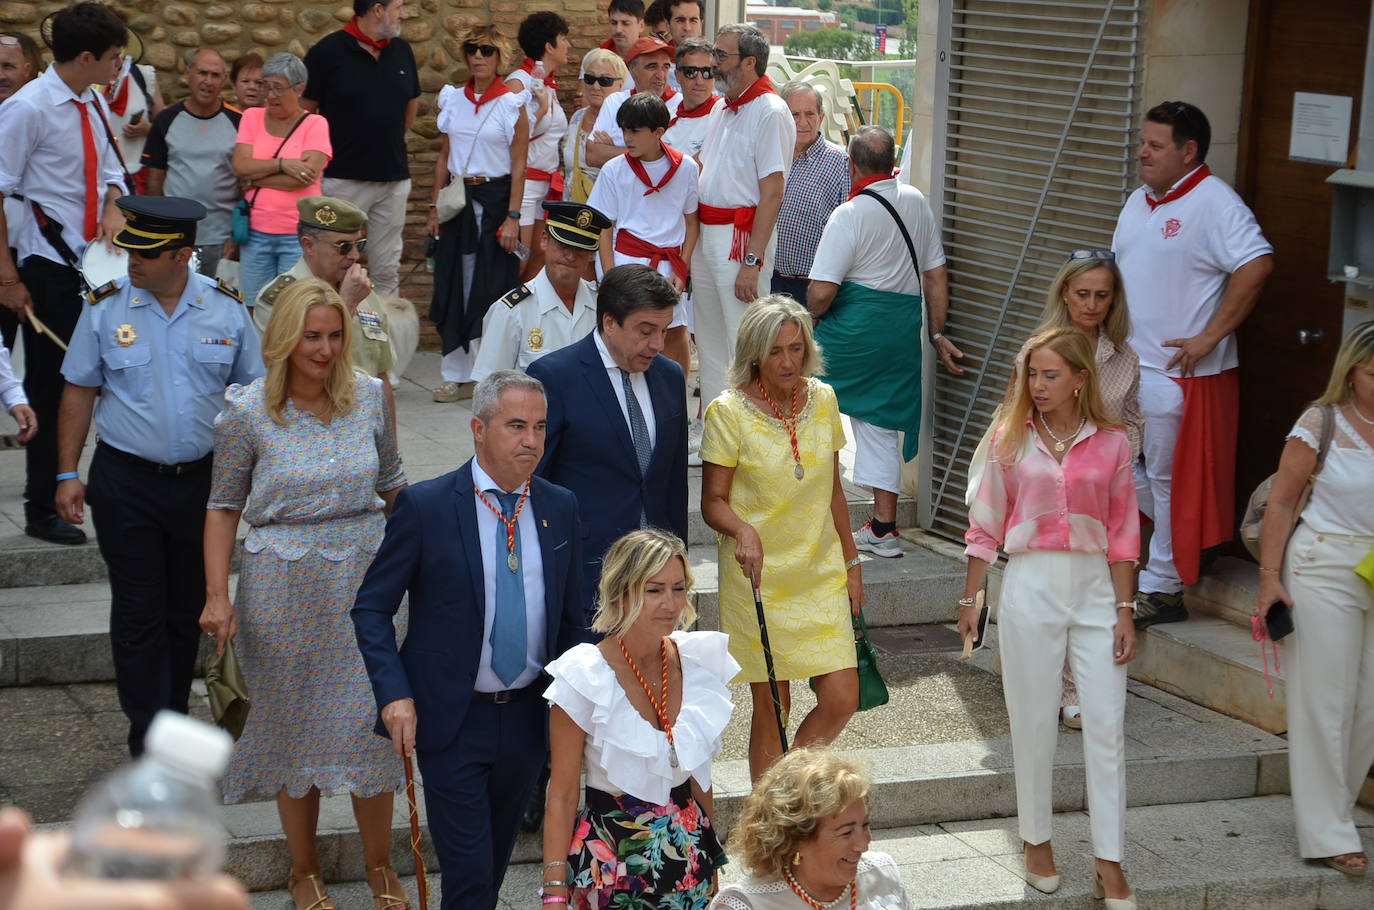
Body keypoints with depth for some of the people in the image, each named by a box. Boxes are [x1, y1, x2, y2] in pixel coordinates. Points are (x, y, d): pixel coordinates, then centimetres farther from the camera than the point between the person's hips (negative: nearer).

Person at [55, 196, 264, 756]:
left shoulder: (226, 309, -1)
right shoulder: (105, 308, -4)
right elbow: (79, 393, 2)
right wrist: (67, 473, -1)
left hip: (203, 479, 2)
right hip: (125, 482, -2)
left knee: (189, 610, 13)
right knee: (139, 614, -2)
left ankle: (174, 718, 28)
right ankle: (150, 741, 5)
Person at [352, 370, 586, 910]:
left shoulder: (560, 508, 3)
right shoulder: (425, 506, -10)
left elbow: (571, 616, 11)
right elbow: (371, 608, -6)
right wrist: (394, 694, -18)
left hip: (529, 718, 4)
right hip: (453, 720, -4)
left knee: (497, 856, 17)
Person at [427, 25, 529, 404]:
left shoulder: (512, 105, -4)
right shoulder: (453, 100, 8)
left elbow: (519, 167, -6)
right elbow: (444, 156, 13)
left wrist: (512, 217, -12)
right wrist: (435, 207, 8)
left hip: (495, 198, -4)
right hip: (458, 198, 4)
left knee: (492, 285, -2)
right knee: (455, 284, 4)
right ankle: (458, 375, 10)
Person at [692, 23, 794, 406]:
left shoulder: (770, 112, -13)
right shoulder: (723, 110, 15)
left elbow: (772, 192, -18)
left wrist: (752, 260, -22)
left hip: (741, 235, -9)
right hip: (706, 234, 9)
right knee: (708, 341, 14)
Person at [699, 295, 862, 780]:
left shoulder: (822, 399, 5)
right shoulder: (728, 412, -9)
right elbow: (713, 500, -6)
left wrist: (851, 561, 13)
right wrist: (743, 531, -26)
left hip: (821, 572, 4)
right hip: (758, 576, -4)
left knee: (841, 699, -4)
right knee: (771, 707, 0)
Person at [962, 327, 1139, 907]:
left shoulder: (1111, 444, 1)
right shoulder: (1011, 439, 0)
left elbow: (1122, 533, 4)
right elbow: (986, 526, 4)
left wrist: (1125, 612, 1)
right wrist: (970, 598, 4)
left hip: (1094, 588, 1)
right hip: (1030, 585, -1)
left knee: (1107, 728, -1)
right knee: (1034, 723, 6)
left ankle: (1109, 863, 6)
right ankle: (1037, 842, 23)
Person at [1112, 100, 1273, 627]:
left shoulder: (1213, 202, -15)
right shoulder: (1139, 202, 13)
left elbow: (1258, 264, -26)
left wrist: (1211, 336, -24)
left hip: (1180, 374, -9)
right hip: (1126, 366, 9)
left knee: (1170, 479, 0)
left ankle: (1162, 589, 10)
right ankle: (1189, 538, 27)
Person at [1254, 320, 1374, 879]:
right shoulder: (1322, 423, -7)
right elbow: (1281, 502, -5)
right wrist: (1269, 577, -9)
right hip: (1324, 572, -3)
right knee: (1324, 702, 2)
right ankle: (1328, 835, 10)